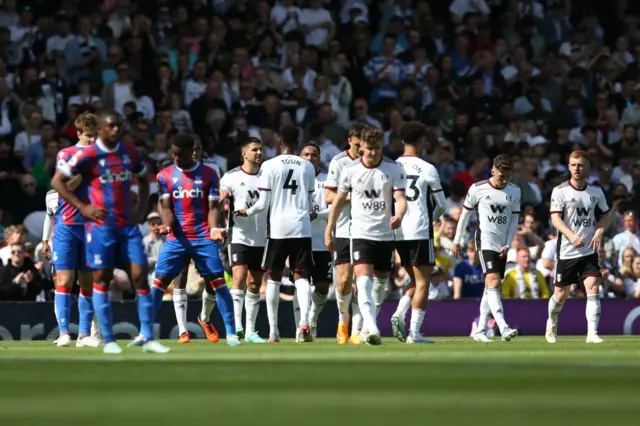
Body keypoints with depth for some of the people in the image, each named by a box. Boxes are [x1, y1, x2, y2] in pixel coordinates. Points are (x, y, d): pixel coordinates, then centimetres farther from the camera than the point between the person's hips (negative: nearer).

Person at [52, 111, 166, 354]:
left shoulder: (129, 152, 8)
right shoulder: (88, 156, -8)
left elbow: (143, 180, 24)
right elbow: (57, 181, -5)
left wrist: (141, 209, 10)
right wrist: (83, 207, -11)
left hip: (128, 225, 4)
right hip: (101, 225, -4)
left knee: (140, 277, -2)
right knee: (101, 280, 0)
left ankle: (147, 339, 1)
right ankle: (108, 340, 6)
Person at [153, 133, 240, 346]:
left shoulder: (208, 174, 3)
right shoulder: (165, 175, 6)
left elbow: (212, 207, 1)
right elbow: (166, 207, 2)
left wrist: (214, 228, -18)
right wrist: (167, 225, -19)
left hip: (204, 238, -1)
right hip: (177, 238, 1)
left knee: (218, 281, -7)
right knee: (160, 280, -6)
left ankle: (231, 333, -4)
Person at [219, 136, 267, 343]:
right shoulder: (230, 177, -1)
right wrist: (222, 200, -20)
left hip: (261, 239, 4)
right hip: (239, 237, -4)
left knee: (254, 285, 7)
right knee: (239, 278, -17)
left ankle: (250, 331, 12)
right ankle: (236, 326, -23)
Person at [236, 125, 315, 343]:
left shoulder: (270, 166, -4)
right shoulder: (308, 167, 7)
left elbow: (263, 203, -5)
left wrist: (246, 212, 14)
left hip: (278, 227, -2)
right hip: (302, 227, 2)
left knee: (274, 277, 9)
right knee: (301, 276, 3)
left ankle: (273, 330, 8)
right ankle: (304, 319, -21)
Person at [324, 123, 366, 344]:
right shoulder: (338, 162, -1)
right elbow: (329, 196, -4)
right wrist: (351, 196, -18)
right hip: (344, 230, -1)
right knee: (344, 280, -5)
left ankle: (356, 331, 0)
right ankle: (343, 318, 22)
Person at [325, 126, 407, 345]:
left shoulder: (394, 169, -3)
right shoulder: (350, 170, -2)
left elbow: (400, 198, -10)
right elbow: (338, 202, 10)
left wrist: (399, 215, -32)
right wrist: (329, 231, 12)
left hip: (385, 234, 2)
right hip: (361, 234, -2)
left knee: (380, 282, 13)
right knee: (364, 281, -20)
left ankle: (367, 327, 31)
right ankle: (372, 329, -30)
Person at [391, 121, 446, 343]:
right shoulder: (427, 169, -6)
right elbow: (442, 205, 2)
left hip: (398, 233, 5)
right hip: (420, 231, -5)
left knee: (415, 281, 19)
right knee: (422, 283, 2)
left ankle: (399, 315, -3)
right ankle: (414, 332, -5)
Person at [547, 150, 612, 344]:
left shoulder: (596, 191, 4)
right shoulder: (560, 191, -7)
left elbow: (606, 214, 18)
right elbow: (555, 218, -15)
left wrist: (599, 232, -2)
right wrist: (571, 235, -32)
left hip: (589, 251, 2)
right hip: (566, 252, -2)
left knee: (593, 287, -14)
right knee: (562, 293, 7)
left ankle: (592, 334, -16)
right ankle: (552, 322, 38)